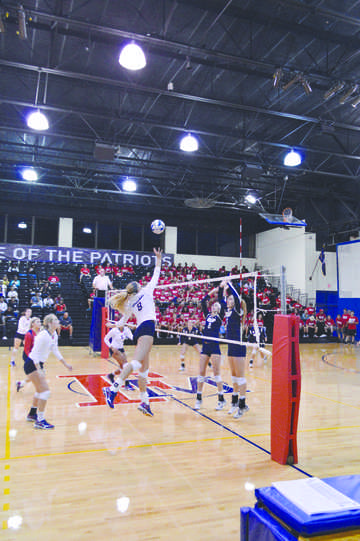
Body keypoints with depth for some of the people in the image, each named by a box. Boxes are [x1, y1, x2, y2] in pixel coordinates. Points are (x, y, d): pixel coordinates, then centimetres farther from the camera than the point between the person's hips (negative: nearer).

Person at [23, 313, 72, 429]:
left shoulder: (54, 334, 2)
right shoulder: (44, 335, -24)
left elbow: (56, 351, 13)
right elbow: (35, 353, -25)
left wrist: (66, 364, 14)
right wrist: (39, 370, -31)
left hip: (38, 364, 10)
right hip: (31, 364, -10)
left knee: (40, 390, 22)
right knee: (45, 391, -11)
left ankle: (32, 414, 39)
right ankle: (40, 421, -2)